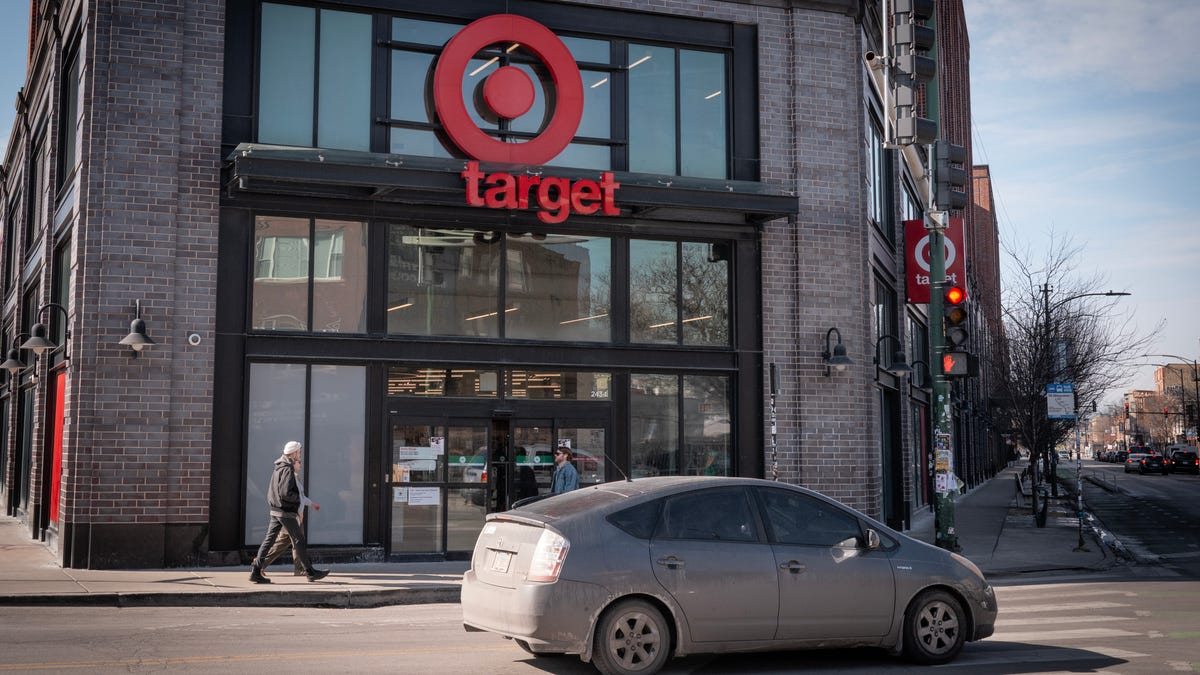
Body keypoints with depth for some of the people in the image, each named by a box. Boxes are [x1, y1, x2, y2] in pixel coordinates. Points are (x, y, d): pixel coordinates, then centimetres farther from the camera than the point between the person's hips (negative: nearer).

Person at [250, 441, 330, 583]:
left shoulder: (278, 468, 13)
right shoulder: (288, 470, -16)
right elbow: (286, 493, -24)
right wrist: (297, 498, -8)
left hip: (275, 511, 9)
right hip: (286, 512, -9)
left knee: (269, 539, 6)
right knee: (299, 541, 0)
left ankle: (256, 571, 2)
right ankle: (310, 572, 8)